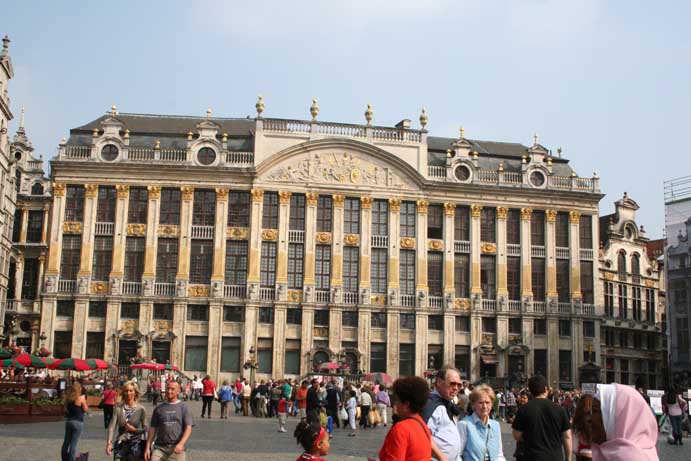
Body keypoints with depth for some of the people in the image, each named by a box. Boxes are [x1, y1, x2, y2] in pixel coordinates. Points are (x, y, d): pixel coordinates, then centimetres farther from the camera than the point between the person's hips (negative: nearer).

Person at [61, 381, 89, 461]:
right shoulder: (81, 398, -13)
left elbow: (66, 409, 11)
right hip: (78, 422, -5)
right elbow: (86, 409, -6)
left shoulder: (67, 397, 2)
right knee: (73, 443, -2)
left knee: (66, 442, 16)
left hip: (68, 421, 5)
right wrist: (84, 400, 4)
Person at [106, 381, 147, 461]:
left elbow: (145, 429, 2)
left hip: (135, 443, -2)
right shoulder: (119, 408, -2)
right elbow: (112, 426, -9)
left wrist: (134, 429, -14)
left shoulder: (140, 409, -3)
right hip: (121, 443, 2)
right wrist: (109, 442, -19)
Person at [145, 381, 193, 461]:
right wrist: (147, 447, 5)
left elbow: (188, 428, -4)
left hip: (176, 449, -1)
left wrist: (181, 444, -18)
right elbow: (152, 428, 12)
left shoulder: (183, 408, 4)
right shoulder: (158, 409, 10)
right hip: (159, 447, 1)